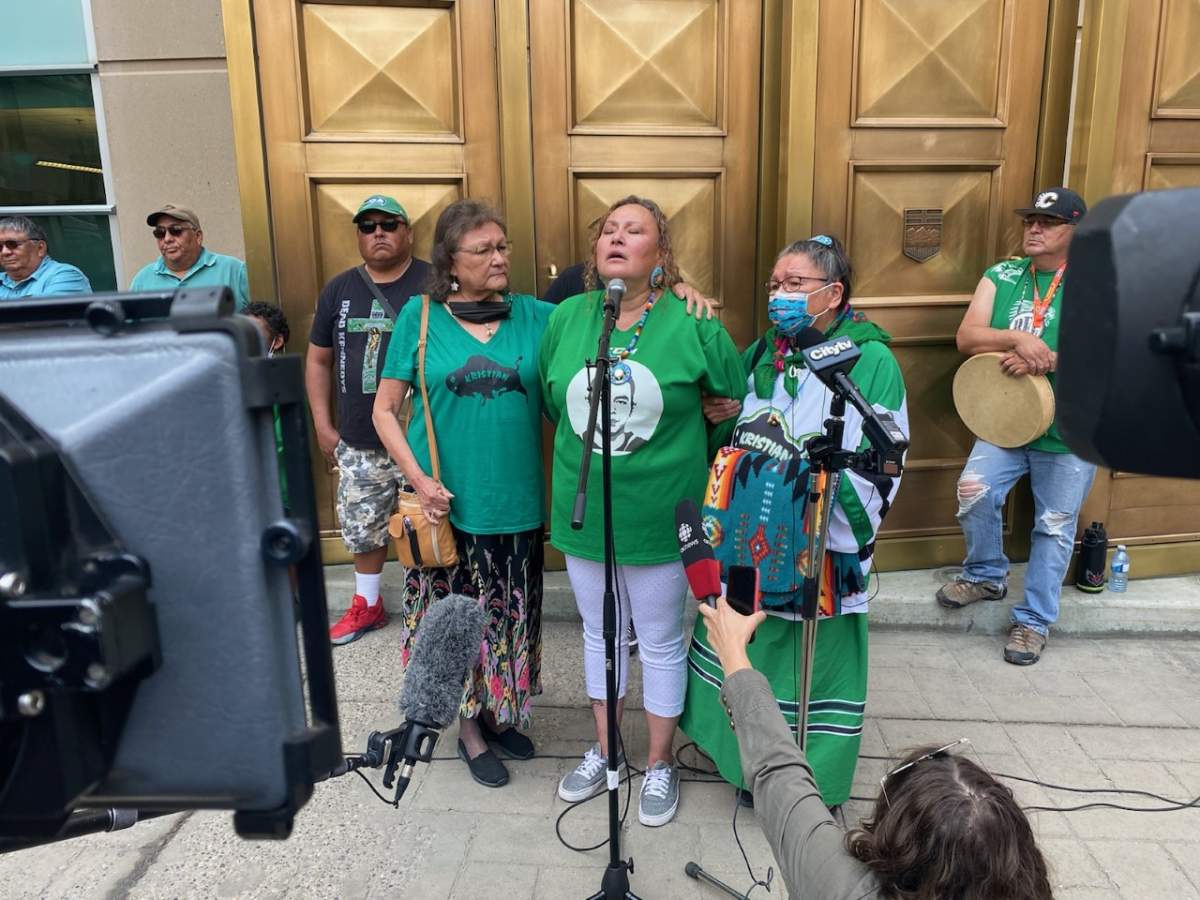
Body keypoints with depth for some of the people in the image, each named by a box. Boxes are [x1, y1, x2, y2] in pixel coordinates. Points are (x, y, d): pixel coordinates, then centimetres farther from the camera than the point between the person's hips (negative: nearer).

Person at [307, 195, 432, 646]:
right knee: (362, 528, 18)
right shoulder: (339, 289, 9)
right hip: (358, 444, 5)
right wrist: (323, 425, 8)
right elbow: (318, 359, 14)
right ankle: (367, 605, 39)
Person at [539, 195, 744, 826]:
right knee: (600, 634, 21)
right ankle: (604, 749, 43)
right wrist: (584, 452, 10)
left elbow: (733, 404, 0)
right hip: (584, 510, 4)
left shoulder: (693, 324, -12)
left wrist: (677, 446, 2)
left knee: (660, 642, 13)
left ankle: (660, 763, 36)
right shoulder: (566, 318, -1)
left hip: (659, 514, -3)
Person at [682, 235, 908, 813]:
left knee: (814, 655, 6)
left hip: (819, 550, -5)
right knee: (753, 646, 16)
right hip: (751, 546, 6)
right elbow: (728, 436, 20)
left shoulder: (870, 361, -10)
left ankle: (814, 782, 30)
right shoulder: (762, 355, 9)